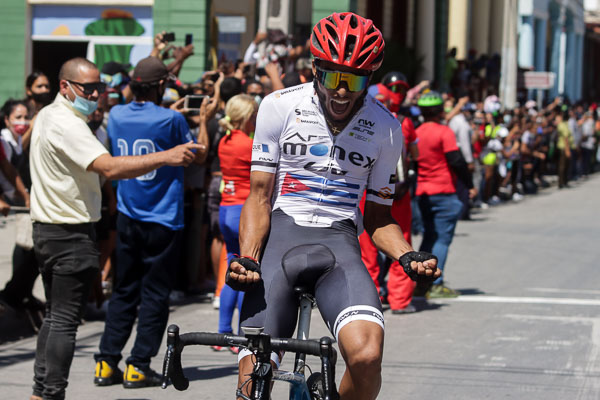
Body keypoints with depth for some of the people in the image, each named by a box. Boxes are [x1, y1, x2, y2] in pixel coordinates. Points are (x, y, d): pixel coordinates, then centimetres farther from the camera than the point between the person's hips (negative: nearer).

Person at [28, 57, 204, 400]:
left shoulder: (47, 116, 13)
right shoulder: (66, 124, -20)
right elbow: (110, 167, -32)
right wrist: (167, 157, -37)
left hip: (48, 227, 10)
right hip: (71, 233, -10)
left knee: (56, 316, 16)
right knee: (65, 319, -7)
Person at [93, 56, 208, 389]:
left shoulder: (117, 115, 0)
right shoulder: (171, 119, -14)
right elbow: (199, 157, -1)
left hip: (127, 219, 5)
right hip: (163, 222, -5)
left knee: (123, 291, 13)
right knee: (154, 295, 3)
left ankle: (106, 364, 11)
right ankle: (138, 367, 2)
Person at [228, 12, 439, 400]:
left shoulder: (386, 128, 5)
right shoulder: (280, 107, 1)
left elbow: (378, 216, 13)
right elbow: (260, 196, 2)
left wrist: (407, 255, -7)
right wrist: (247, 257, -14)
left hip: (338, 239, 0)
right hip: (280, 230, 0)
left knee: (367, 356, -28)